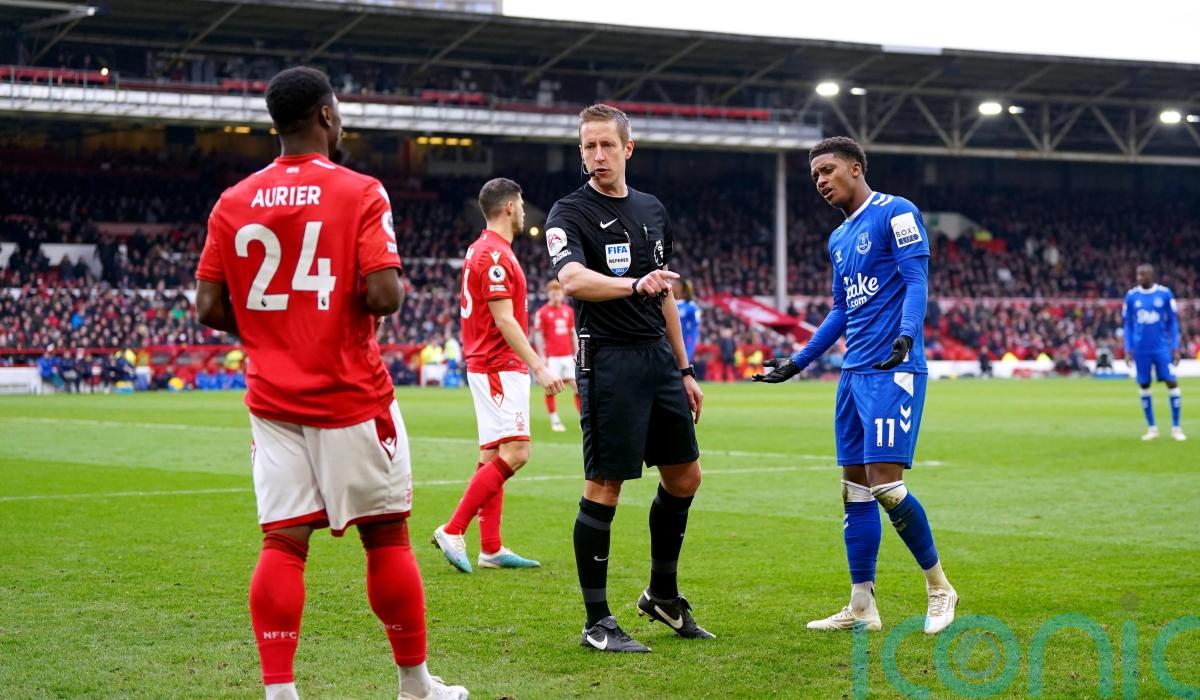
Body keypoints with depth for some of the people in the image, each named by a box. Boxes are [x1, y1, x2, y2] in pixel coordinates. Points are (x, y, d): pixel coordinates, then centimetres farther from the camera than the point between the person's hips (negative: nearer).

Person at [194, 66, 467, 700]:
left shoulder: (234, 203, 4)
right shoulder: (359, 193, -9)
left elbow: (209, 308, 4)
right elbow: (383, 295, -18)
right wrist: (393, 283, 4)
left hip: (274, 402, 4)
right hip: (352, 399, -4)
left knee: (282, 543, 2)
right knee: (386, 537, 7)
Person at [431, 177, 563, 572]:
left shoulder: (483, 250, 16)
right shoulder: (494, 255, -15)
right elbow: (504, 321, -21)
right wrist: (539, 368, -22)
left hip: (493, 368, 11)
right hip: (499, 368, -11)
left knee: (493, 457, 8)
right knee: (514, 453, -14)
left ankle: (491, 548, 9)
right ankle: (453, 531, -13)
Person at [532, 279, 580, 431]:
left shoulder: (569, 311, 11)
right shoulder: (542, 312, -3)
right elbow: (538, 335, -4)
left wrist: (576, 353, 11)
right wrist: (542, 356, -8)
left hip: (568, 356, 4)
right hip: (552, 357, -4)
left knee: (578, 386, 2)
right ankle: (555, 421, 3)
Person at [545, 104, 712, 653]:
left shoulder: (653, 210, 13)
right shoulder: (570, 213, -8)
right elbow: (573, 280, -27)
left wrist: (684, 369, 19)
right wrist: (636, 283, -44)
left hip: (659, 357, 7)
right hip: (609, 362, -7)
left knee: (684, 476, 13)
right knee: (604, 487, -5)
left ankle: (663, 595, 30)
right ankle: (597, 622, 2)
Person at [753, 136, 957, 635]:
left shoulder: (896, 213, -5)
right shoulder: (838, 239, 20)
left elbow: (917, 282, -14)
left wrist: (906, 336, -30)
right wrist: (797, 363, 26)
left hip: (893, 371, -9)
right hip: (854, 373, 9)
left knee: (885, 483, -13)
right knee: (854, 487, 6)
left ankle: (939, 588, 4)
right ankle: (862, 608, 11)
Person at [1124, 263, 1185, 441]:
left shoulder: (1165, 294, -1)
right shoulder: (1131, 296, 2)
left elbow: (1173, 322, 4)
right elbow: (1128, 325, 8)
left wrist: (1175, 348, -2)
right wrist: (1128, 350, 2)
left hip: (1162, 348, -1)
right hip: (1141, 349, 2)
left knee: (1172, 383, -7)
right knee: (1144, 386, 5)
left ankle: (1176, 428, 1)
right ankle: (1151, 428, 15)